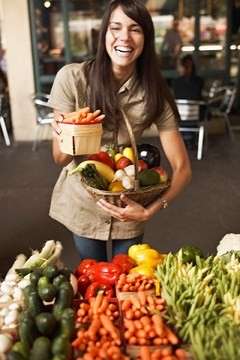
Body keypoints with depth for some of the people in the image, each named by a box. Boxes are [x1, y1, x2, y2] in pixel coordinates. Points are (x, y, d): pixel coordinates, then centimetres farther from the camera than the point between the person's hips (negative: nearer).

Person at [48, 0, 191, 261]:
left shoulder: (154, 93, -15)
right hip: (82, 204, 0)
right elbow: (60, 159, -13)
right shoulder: (72, 78, -18)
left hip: (128, 207, 1)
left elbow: (182, 167, -14)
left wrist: (150, 211, -28)